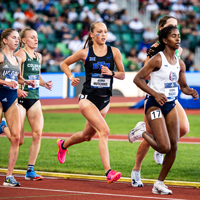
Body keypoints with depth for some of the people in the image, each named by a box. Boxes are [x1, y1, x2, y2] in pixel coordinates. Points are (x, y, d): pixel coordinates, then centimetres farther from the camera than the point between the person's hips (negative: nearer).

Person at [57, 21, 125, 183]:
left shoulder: (114, 52, 2)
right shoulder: (85, 53, -3)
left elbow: (122, 75, 7)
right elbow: (64, 64, 12)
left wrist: (111, 73, -13)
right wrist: (71, 77, -6)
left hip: (105, 100, 5)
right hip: (88, 98, -4)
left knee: (87, 135, 18)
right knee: (104, 130, -23)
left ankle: (63, 145, 50)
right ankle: (108, 172, -27)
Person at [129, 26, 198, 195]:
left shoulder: (180, 63, 10)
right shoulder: (158, 59, -11)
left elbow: (183, 86, 21)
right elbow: (137, 79, -12)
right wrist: (155, 94, -21)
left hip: (171, 105, 7)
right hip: (155, 105, -7)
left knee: (174, 147, 1)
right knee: (164, 147, -16)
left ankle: (159, 184, 14)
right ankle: (142, 132, 13)